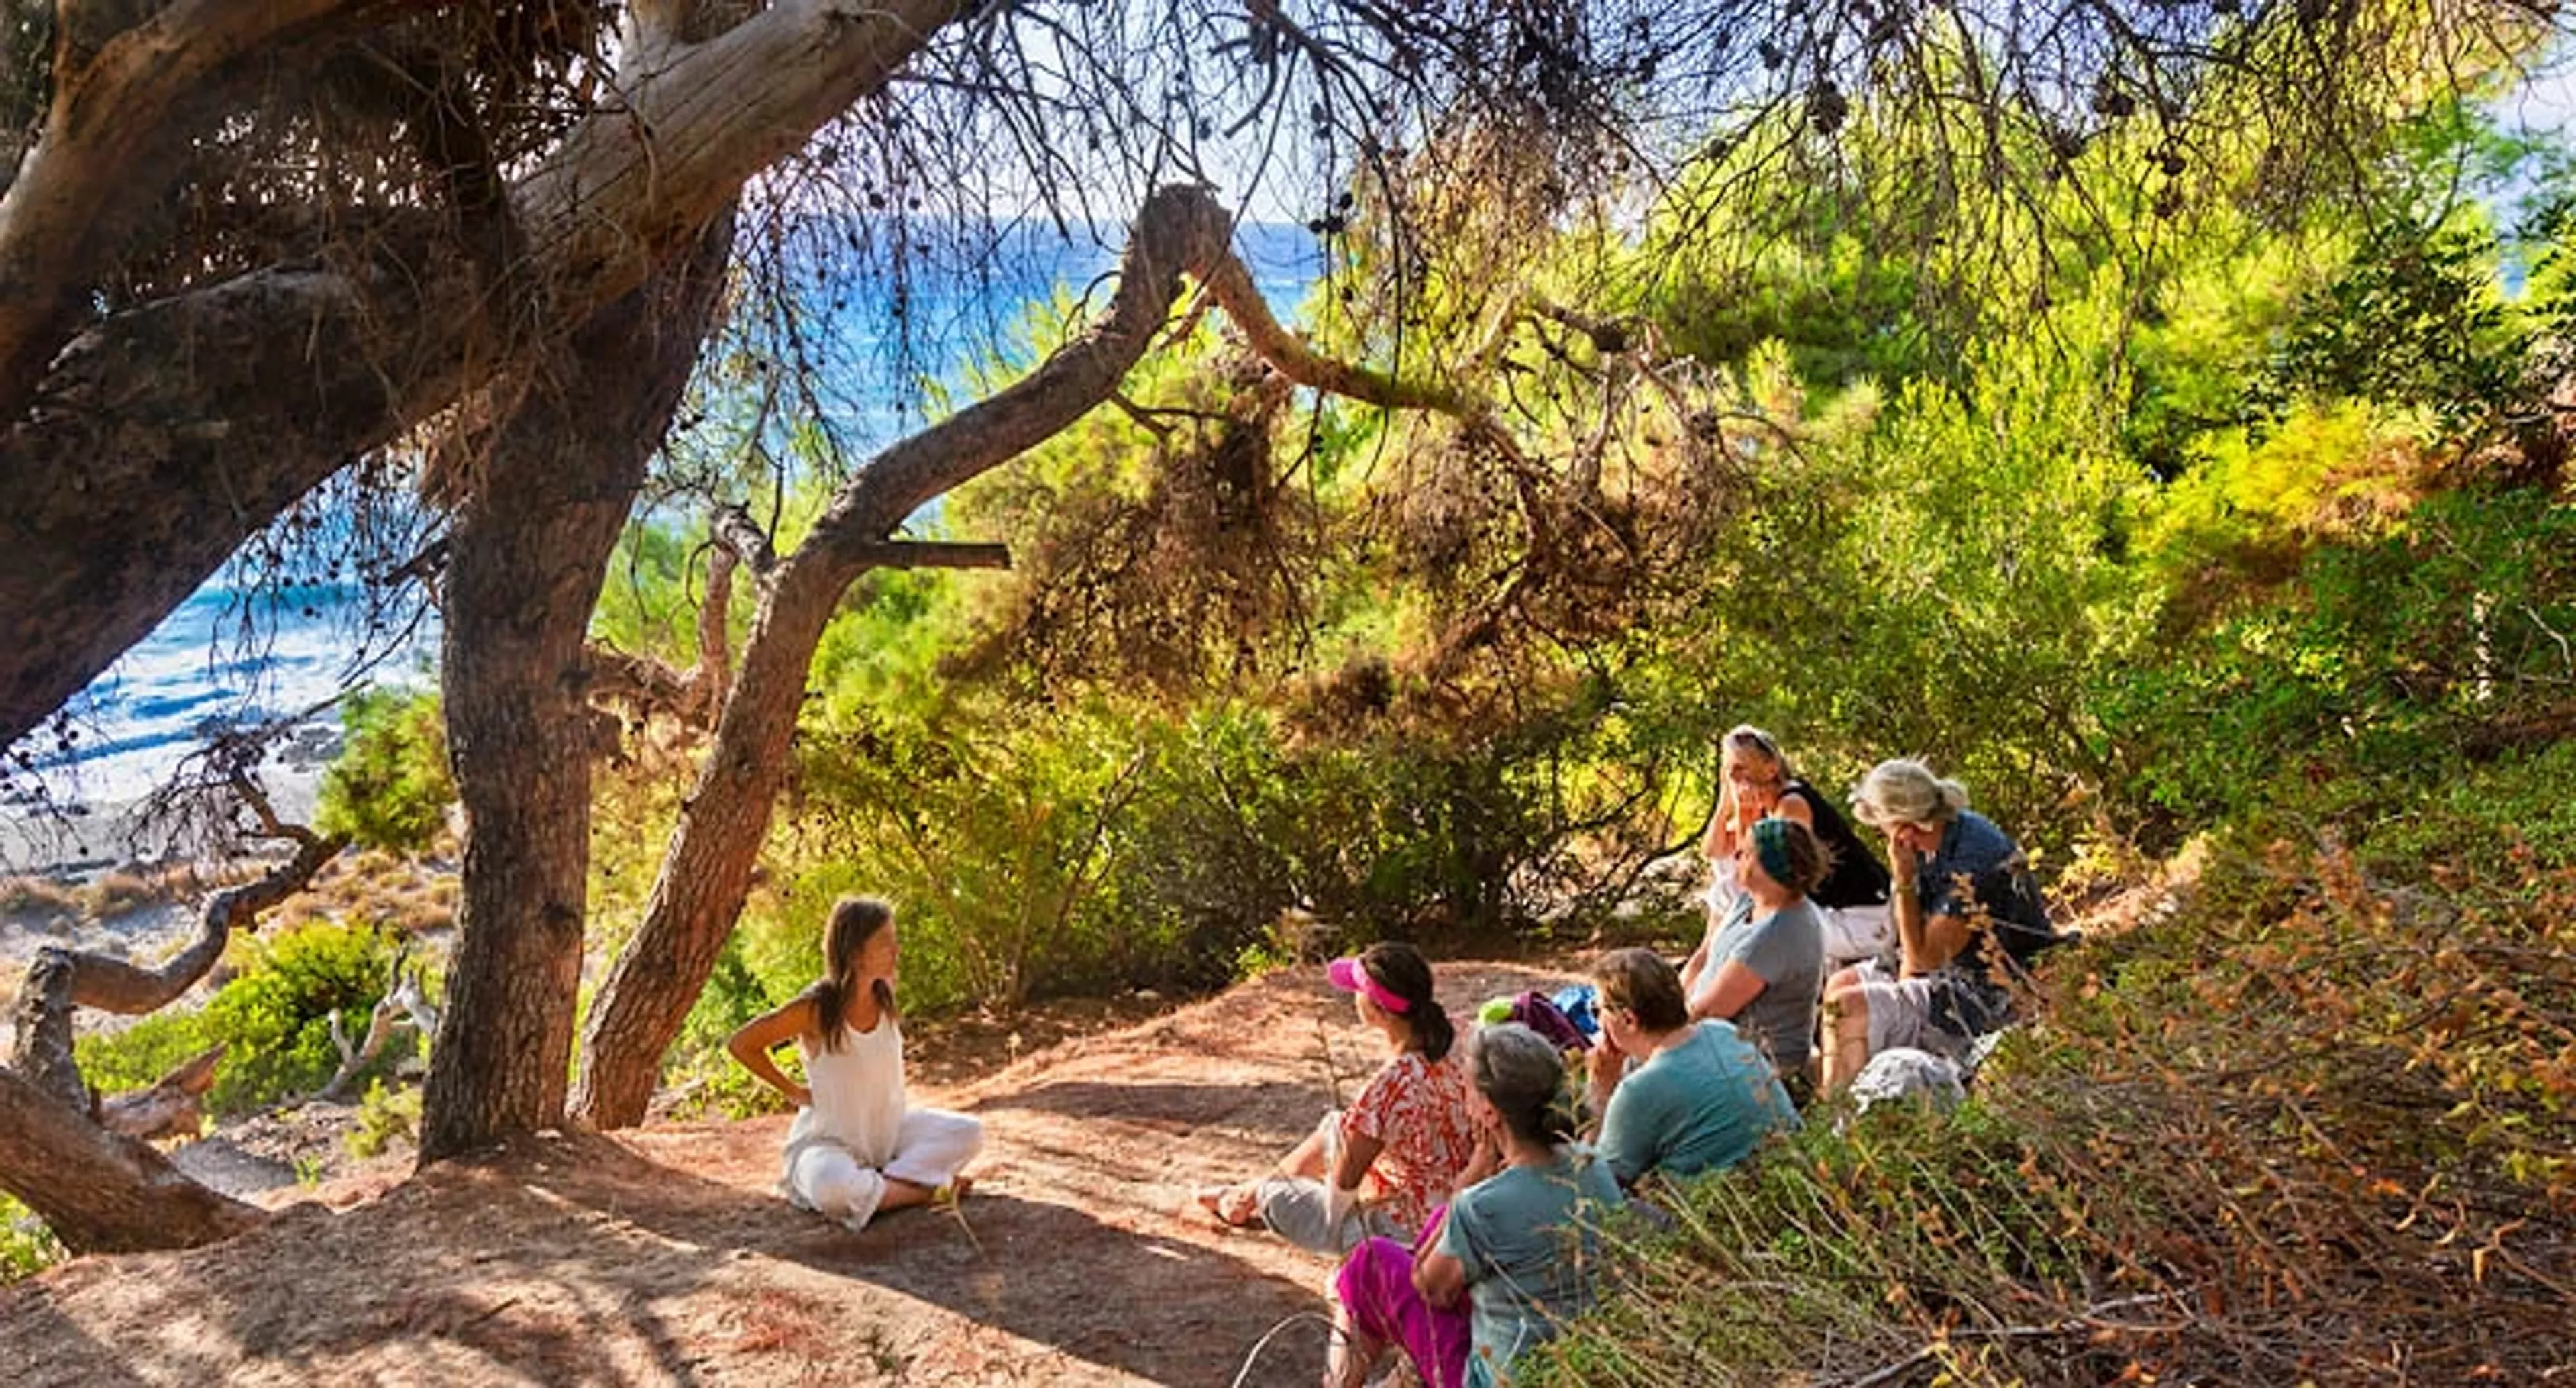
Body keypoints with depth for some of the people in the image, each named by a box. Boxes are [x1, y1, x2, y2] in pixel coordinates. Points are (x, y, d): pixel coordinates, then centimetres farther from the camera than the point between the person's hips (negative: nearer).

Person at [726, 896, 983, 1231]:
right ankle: (928, 1188, -19)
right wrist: (794, 1091, -9)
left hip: (888, 1130, 6)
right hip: (829, 1141, -6)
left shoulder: (884, 996, -4)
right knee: (831, 1188, -39)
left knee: (968, 1133, -11)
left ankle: (884, 1185, -16)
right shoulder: (815, 1009, -21)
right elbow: (740, 1044, -13)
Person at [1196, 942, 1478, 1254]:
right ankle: (1248, 1193, 41)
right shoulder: (1441, 1061, -9)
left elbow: (1346, 1178, -22)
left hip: (1397, 1228, -7)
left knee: (1274, 1193, 9)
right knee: (1335, 1127, 21)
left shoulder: (1393, 1082, -32)